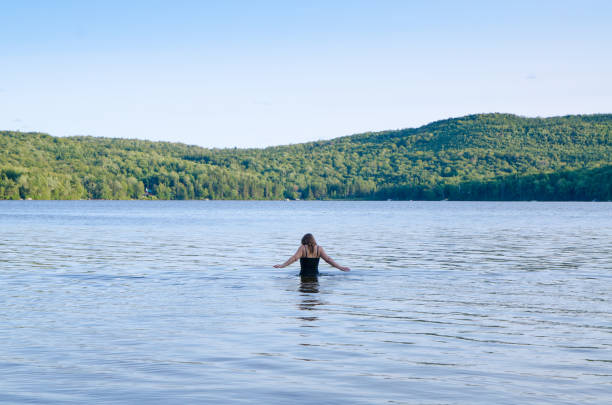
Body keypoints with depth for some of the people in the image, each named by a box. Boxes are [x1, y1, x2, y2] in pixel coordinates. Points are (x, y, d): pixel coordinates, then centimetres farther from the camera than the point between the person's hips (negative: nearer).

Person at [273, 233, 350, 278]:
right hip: (315, 275, 3)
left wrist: (282, 265, -13)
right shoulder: (319, 249, 6)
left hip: (304, 275, -3)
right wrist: (340, 267, 5)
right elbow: (328, 259, 2)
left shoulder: (302, 248, -2)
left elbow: (294, 258, -12)